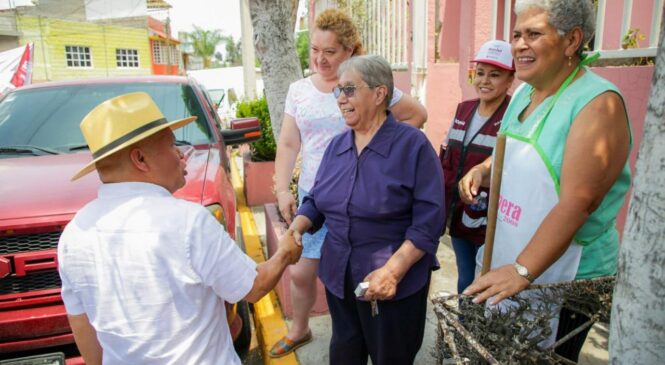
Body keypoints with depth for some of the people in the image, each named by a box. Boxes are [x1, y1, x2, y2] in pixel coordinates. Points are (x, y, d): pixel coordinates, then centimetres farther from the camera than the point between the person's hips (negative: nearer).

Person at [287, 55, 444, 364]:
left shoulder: (413, 144, -14)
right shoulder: (336, 145, 5)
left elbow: (428, 220, -17)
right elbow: (317, 200, 12)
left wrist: (392, 271, -24)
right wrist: (298, 225, -8)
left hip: (395, 284, -5)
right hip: (339, 277, 6)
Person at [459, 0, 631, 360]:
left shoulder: (598, 103, -19)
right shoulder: (524, 94, 4)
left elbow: (577, 202, -28)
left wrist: (522, 270, -35)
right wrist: (481, 170, 0)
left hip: (564, 278, -7)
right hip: (505, 262, 7)